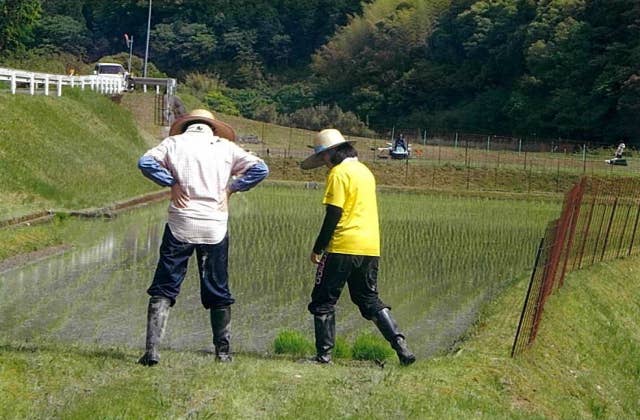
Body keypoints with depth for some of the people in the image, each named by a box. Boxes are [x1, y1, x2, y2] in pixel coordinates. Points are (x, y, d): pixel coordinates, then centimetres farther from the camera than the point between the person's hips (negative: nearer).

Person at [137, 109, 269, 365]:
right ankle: (223, 352, 18)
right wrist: (231, 187, 4)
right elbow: (260, 169, 1)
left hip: (180, 226, -1)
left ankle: (152, 351, -6)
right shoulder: (225, 146, 10)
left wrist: (172, 182, -1)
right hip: (215, 227, 1)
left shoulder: (174, 142, 8)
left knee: (163, 289, 3)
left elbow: (145, 162, -6)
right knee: (218, 293, 12)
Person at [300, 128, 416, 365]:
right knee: (369, 299, 15)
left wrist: (318, 248, -9)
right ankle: (400, 344, 4)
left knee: (323, 301, 4)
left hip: (344, 247, -8)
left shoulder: (339, 173, -9)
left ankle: (323, 354, 4)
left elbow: (333, 215, -14)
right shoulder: (365, 171, 17)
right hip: (371, 247, 8)